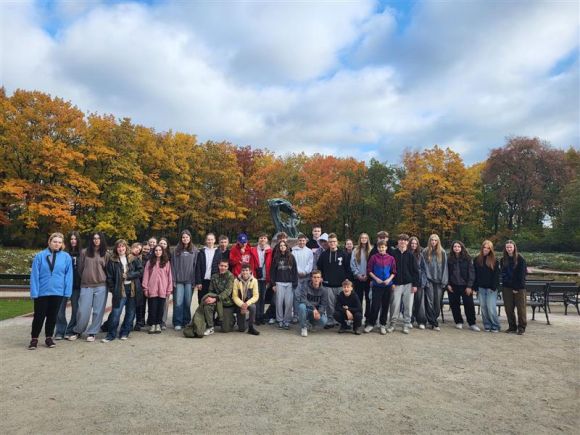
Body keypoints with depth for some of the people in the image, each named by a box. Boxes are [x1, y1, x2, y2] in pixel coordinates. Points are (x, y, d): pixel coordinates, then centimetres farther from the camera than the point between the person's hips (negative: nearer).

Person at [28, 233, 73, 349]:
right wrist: (34, 292, -9)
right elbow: (34, 275, -5)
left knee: (52, 316, 13)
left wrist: (67, 292, -6)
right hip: (42, 292, -1)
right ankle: (34, 339, 23)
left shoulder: (66, 257, -3)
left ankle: (49, 337, 27)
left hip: (58, 292, 1)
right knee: (39, 316, 7)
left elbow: (68, 275, -2)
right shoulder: (40, 256, -6)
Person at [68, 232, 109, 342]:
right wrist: (84, 279, 12)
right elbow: (80, 269, 10)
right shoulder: (84, 252, 5)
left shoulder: (105, 255, 6)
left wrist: (103, 279, 8)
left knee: (98, 311, 2)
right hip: (86, 286, 0)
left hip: (101, 286, 0)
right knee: (83, 311, 1)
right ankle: (77, 331, 22)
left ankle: (92, 333, 15)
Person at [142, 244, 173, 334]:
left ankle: (158, 324, 17)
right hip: (152, 289, 0)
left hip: (162, 290, 0)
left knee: (160, 308, 6)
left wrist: (169, 289, 0)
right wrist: (145, 288, -2)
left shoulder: (166, 262, 6)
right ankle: (152, 325, 14)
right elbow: (146, 275, 4)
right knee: (152, 308, 4)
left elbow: (169, 276, 5)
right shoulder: (150, 262, 7)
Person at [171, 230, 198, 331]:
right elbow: (173, 265, 4)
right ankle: (177, 323, 5)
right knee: (178, 302, -3)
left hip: (189, 280, 0)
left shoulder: (195, 251, 6)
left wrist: (195, 280, -3)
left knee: (188, 302, 5)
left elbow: (196, 266, 3)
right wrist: (173, 280, -3)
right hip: (179, 280, 0)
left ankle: (186, 321, 16)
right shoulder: (177, 250, 7)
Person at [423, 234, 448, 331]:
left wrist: (444, 281, -1)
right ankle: (434, 323, 1)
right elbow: (422, 266, 1)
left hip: (439, 280, 1)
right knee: (430, 301, -4)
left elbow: (444, 267, 5)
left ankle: (432, 320, 15)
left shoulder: (442, 252, 6)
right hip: (429, 280, -1)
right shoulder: (425, 252, 3)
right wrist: (424, 279, -7)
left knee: (437, 301, 2)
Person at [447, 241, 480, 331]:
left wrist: (469, 286, -9)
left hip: (465, 286, -2)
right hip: (453, 286, 2)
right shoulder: (449, 259, 4)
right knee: (455, 304, 7)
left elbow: (471, 272, -3)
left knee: (469, 304, -1)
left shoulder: (467, 259, -1)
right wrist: (448, 284, -3)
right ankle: (458, 322, 22)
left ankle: (472, 324, 11)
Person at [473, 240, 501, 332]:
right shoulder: (477, 260, 8)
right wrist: (475, 287, 3)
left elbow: (496, 275, -4)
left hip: (491, 288, -3)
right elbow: (474, 275, 8)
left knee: (491, 308, -6)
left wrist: (494, 287, -12)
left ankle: (495, 326, 9)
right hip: (481, 288, 3)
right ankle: (487, 326, 16)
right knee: (483, 308, 6)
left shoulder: (495, 261, -1)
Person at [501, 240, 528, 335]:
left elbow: (522, 275, -8)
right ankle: (512, 326, 18)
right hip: (507, 287, 4)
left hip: (519, 288, -4)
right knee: (509, 308, 7)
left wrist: (517, 288, -11)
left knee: (521, 308, 2)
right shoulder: (503, 260, 7)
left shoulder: (520, 259, -5)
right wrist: (505, 282, -4)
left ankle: (522, 328, 12)